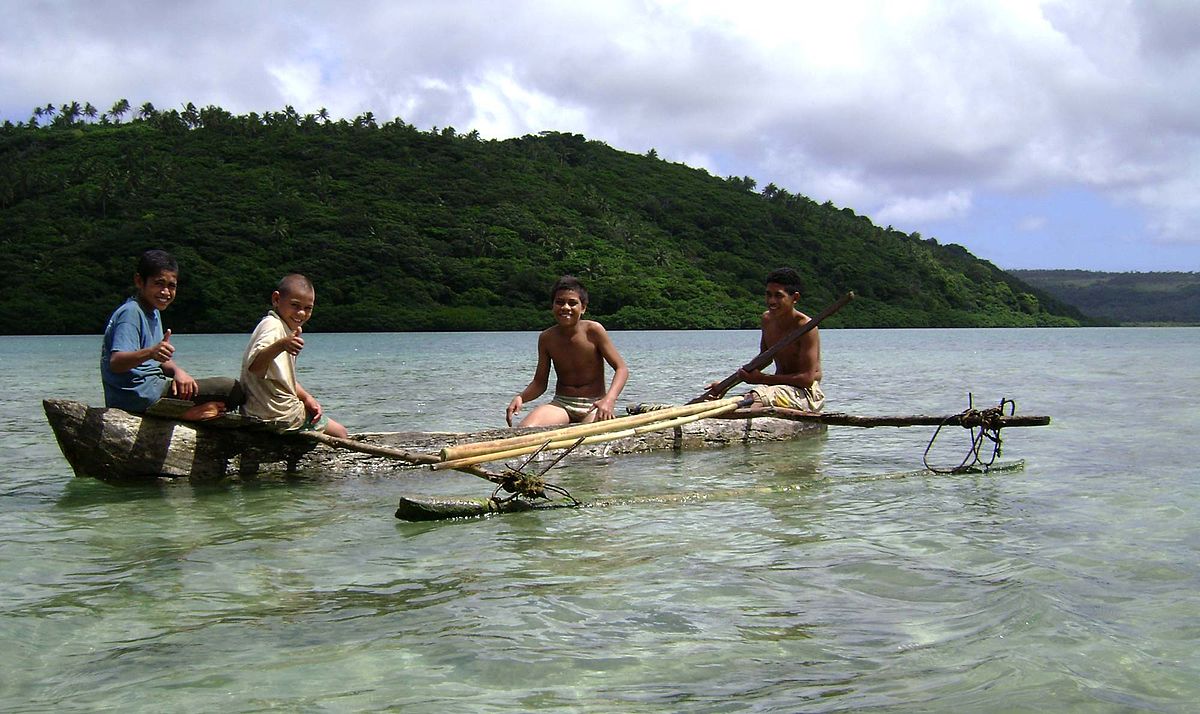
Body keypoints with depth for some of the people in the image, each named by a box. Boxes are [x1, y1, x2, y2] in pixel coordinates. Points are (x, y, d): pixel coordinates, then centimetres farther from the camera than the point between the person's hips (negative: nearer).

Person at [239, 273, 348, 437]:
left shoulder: (284, 327, 14)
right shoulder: (272, 326, -19)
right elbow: (254, 366, -37)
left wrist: (306, 397, 3)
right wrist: (281, 345, -52)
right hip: (280, 416, -10)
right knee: (339, 433, 2)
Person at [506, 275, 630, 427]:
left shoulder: (593, 330, -10)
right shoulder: (546, 338, -1)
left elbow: (622, 369, -9)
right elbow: (539, 383, 6)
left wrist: (609, 400, -27)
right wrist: (520, 398, -16)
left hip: (593, 405, -1)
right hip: (560, 404, 2)